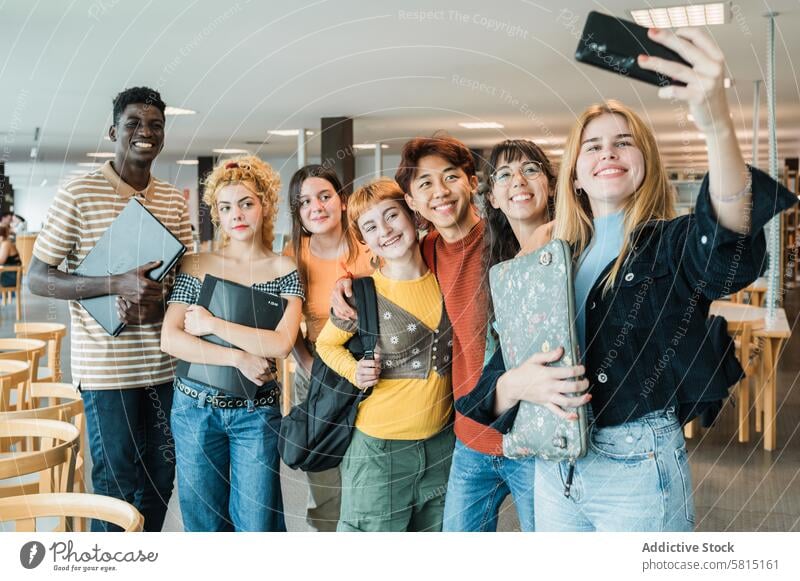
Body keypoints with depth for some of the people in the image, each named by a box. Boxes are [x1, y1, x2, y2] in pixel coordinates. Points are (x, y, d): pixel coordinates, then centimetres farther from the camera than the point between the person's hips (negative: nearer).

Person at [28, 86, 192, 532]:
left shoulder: (175, 200, 8)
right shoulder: (79, 195, -7)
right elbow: (38, 279, -7)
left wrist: (158, 302, -10)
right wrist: (118, 284, -22)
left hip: (164, 363, 5)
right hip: (106, 365, -5)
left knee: (161, 474, 13)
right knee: (116, 479, 3)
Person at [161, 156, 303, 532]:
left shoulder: (284, 271, -1)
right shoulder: (197, 266, -1)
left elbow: (281, 343, -15)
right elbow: (169, 339, -11)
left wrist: (211, 324, -15)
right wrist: (239, 358, -18)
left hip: (258, 413, -1)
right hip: (196, 409, 1)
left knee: (257, 523, 5)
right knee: (204, 522, 13)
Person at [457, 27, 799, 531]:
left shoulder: (672, 245, -5)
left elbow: (728, 252, -32)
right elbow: (491, 384, 5)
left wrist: (718, 127, -48)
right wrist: (518, 384, -20)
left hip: (639, 470, -4)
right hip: (555, 470, 4)